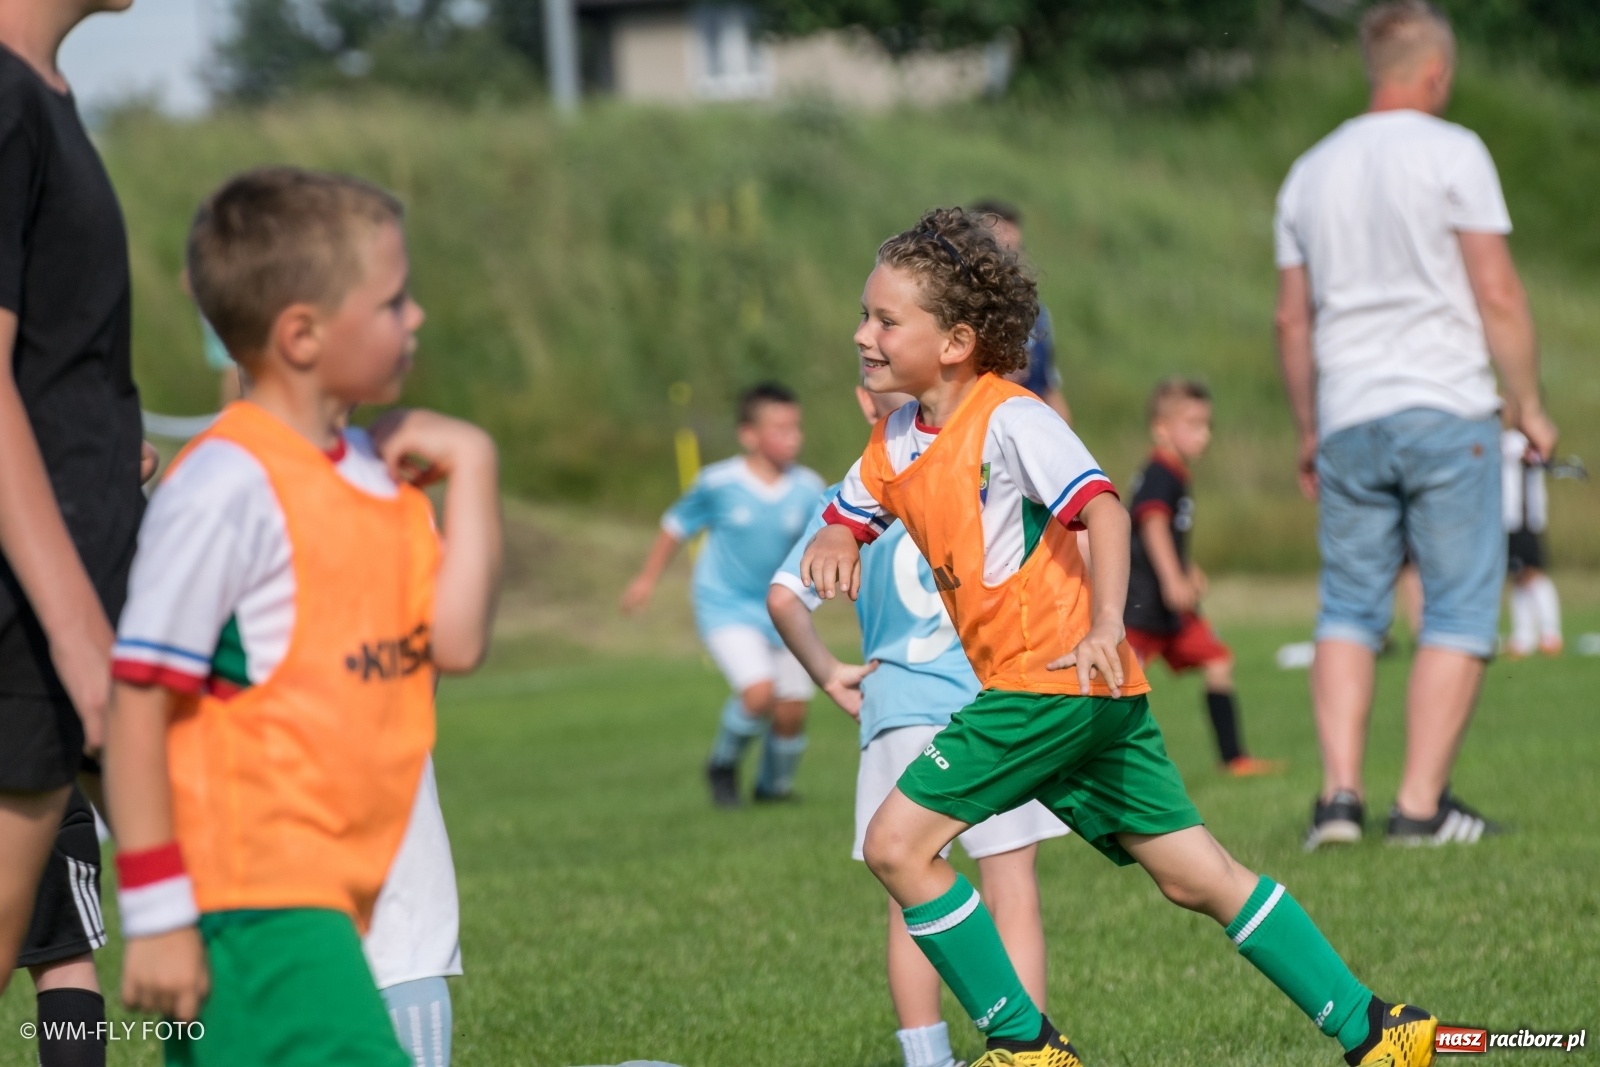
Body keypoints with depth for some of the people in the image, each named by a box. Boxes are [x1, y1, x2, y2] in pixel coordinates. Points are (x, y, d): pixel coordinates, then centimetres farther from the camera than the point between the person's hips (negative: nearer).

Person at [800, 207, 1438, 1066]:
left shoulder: (1008, 419, -11)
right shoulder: (898, 440, 14)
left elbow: (1102, 504, -22)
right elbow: (848, 515, 22)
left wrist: (1105, 626, -35)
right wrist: (836, 543, -3)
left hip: (1059, 677, -9)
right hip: (1054, 694, 9)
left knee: (896, 842, -10)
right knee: (1195, 876, 8)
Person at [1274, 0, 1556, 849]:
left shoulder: (1310, 172, 13)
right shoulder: (1450, 152, -4)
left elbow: (1292, 318, 15)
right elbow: (1497, 296, -8)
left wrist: (1308, 431, 23)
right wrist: (1530, 406, 1)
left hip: (1347, 420, 5)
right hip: (1445, 409, -5)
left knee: (1348, 610, 10)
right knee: (1460, 612, 0)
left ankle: (1340, 791, -3)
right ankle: (1421, 804, -4)